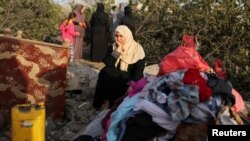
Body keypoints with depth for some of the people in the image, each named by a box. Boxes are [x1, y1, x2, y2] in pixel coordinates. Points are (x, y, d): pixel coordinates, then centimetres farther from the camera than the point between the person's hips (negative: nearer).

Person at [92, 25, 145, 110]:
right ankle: (101, 101, -16)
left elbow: (139, 71, -12)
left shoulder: (137, 49, -8)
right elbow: (107, 64, -11)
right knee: (105, 71, -24)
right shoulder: (114, 47, 2)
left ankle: (110, 103, -12)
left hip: (130, 80, -3)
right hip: (116, 78, 4)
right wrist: (118, 50, -16)